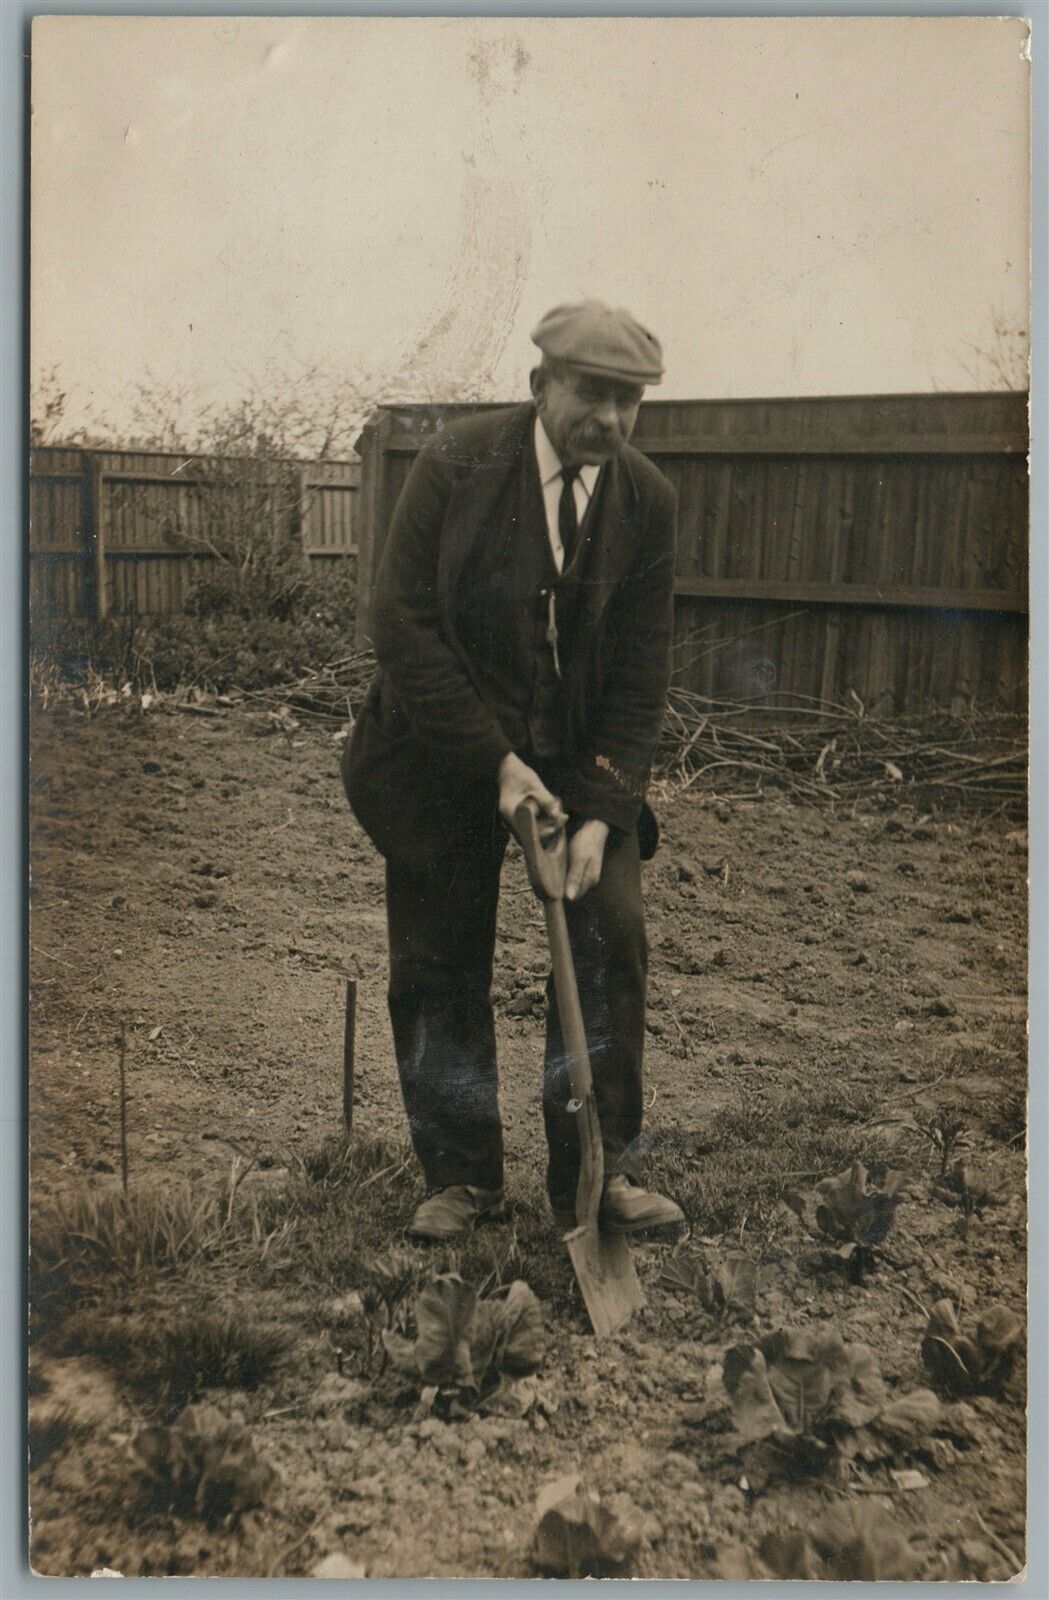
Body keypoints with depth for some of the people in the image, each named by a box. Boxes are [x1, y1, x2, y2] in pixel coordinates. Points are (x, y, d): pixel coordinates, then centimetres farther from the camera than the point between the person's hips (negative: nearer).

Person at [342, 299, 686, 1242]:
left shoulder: (647, 500, -4)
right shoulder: (455, 468, -12)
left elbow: (642, 670, -5)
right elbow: (403, 626, -15)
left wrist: (601, 810, -14)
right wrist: (494, 761, -20)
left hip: (582, 758, 2)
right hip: (445, 756, -2)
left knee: (613, 938, -7)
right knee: (439, 968, 3)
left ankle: (598, 1172, 9)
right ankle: (460, 1175, 21)